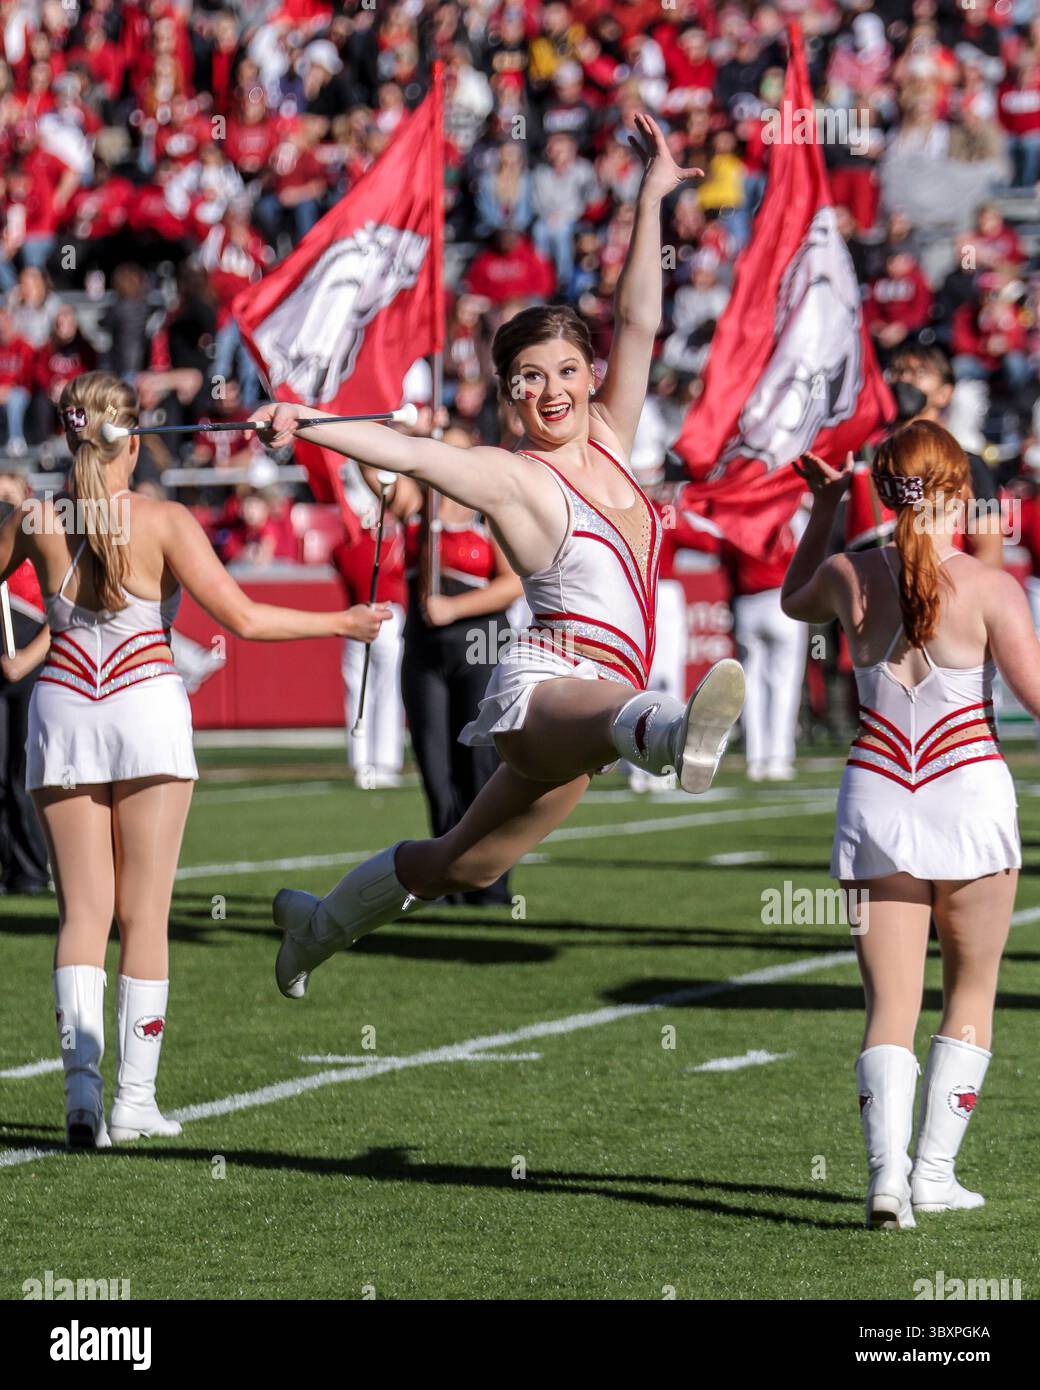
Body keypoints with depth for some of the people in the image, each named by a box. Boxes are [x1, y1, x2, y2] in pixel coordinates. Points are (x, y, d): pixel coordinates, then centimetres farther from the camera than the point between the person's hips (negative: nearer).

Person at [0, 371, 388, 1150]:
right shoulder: (164, 522, -8)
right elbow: (243, 619, -11)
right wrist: (341, 625, -1)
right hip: (147, 709, -2)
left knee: (83, 911, 5)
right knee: (144, 916, 4)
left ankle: (82, 1083, -11)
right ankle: (134, 1099, 4)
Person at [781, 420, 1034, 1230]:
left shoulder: (850, 578, 0)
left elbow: (794, 602, 24)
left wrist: (823, 508, 28)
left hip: (877, 800, 2)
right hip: (969, 798, -2)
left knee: (891, 1003, 4)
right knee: (971, 991, 16)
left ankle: (888, 1170, -15)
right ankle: (934, 1172, 13)